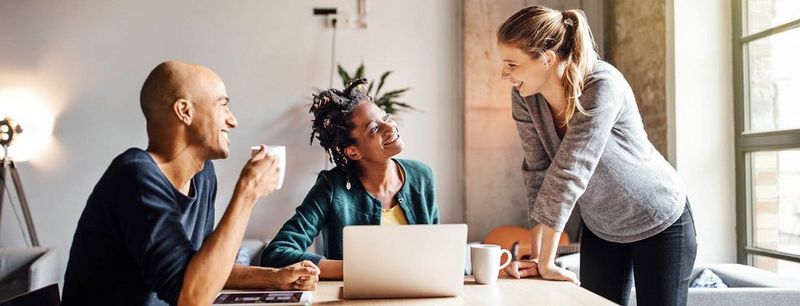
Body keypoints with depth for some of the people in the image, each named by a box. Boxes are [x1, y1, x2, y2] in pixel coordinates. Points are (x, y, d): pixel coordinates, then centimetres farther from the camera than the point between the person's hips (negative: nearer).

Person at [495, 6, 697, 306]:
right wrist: (536, 256, -18)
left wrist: (546, 263, -32)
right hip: (600, 228, 5)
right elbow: (537, 171, -14)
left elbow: (567, 173, -34)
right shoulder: (523, 96, -15)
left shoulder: (602, 85, -32)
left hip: (659, 224, -4)